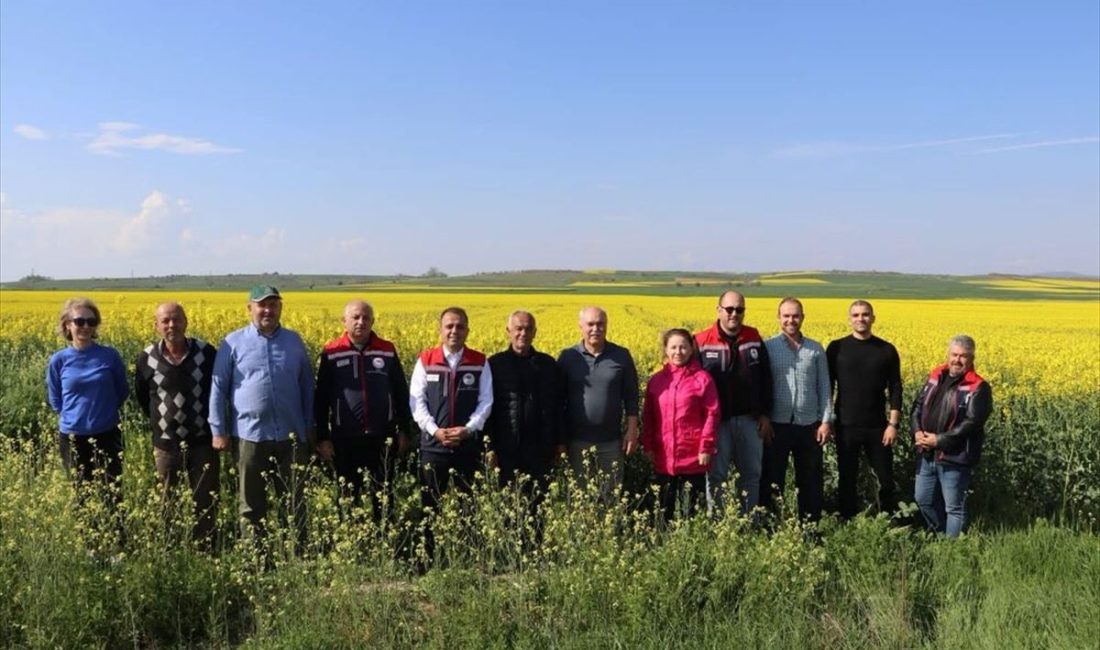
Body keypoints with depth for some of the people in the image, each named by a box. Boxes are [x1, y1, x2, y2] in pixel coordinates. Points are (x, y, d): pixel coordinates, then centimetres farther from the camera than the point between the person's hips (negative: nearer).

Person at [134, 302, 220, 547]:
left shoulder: (206, 352, -8)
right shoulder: (147, 358, -6)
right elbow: (141, 397, 11)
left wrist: (213, 424, 4)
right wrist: (160, 421, 12)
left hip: (203, 442, -1)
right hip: (166, 444, 1)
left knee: (205, 503, 8)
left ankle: (205, 550, 20)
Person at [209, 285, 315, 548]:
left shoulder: (294, 340, 9)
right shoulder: (233, 342, 1)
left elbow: (306, 386, 15)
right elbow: (218, 389, 2)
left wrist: (310, 428, 11)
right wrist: (218, 431, -3)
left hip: (291, 435, 2)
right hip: (251, 434, -2)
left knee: (294, 501, 8)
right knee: (252, 503, 7)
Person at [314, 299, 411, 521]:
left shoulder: (387, 350, 3)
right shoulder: (331, 353, -1)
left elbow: (401, 392, 8)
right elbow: (321, 398, 2)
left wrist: (404, 430, 6)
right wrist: (322, 438, -1)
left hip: (383, 437, 1)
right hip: (346, 438, -1)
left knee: (383, 495, 8)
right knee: (349, 496, 11)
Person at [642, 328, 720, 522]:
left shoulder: (702, 378, -5)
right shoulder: (656, 380, 6)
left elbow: (712, 414, -6)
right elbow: (648, 416, 10)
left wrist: (706, 448, -10)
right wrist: (648, 447, 5)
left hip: (693, 457, -4)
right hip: (663, 458, 4)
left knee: (691, 508, 5)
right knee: (664, 507, 14)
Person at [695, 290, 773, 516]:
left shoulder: (754, 338, 5)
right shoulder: (702, 342, -6)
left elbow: (765, 378, 10)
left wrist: (765, 414, 5)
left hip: (749, 419, 4)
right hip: (716, 420, -3)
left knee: (751, 473, 12)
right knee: (716, 475, 3)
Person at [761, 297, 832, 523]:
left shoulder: (816, 349, 7)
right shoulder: (767, 347, -1)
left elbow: (824, 387, 8)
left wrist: (826, 421, -1)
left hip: (808, 425, 2)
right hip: (777, 424, -2)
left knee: (811, 480, 11)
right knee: (771, 479, 5)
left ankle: (811, 523, 23)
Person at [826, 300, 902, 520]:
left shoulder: (887, 350, 2)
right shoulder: (836, 348, 0)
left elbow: (895, 389, 2)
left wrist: (893, 424, -5)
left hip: (877, 426, 1)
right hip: (846, 426, 0)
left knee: (885, 478, 7)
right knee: (846, 478, 7)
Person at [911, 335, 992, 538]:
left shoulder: (978, 388, -13)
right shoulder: (936, 376, 7)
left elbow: (972, 424, -19)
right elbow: (918, 405, 12)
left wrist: (939, 440, -20)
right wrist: (917, 431, -5)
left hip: (954, 459, -7)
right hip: (927, 455, 7)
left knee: (954, 507, 6)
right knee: (922, 499, 19)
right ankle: (940, 533, 40)